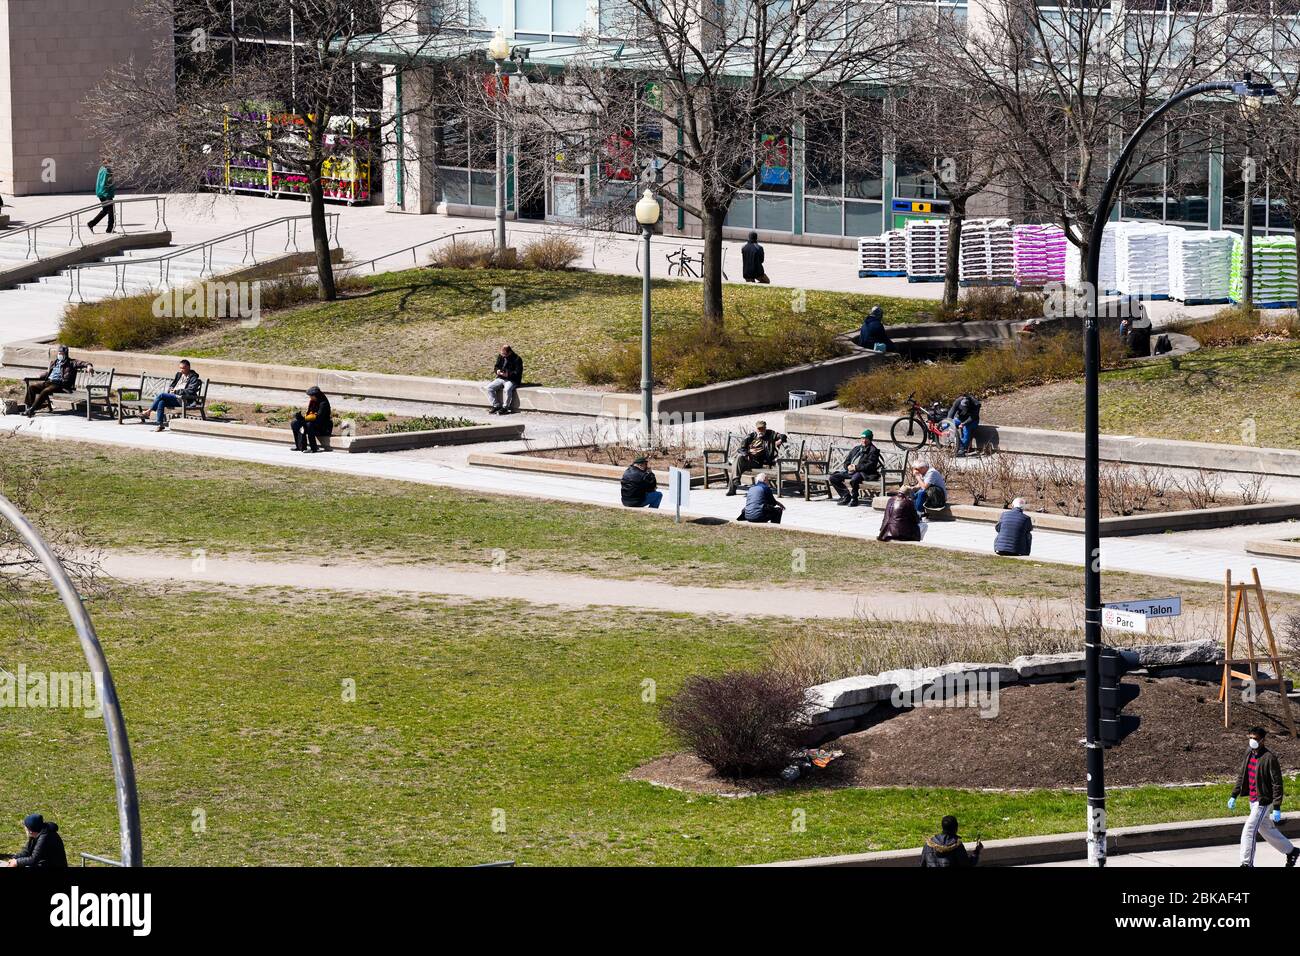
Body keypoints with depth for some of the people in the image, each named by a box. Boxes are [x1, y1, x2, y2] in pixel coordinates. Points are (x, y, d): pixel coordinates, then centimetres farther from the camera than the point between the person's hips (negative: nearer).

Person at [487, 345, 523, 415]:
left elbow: (518, 372, -14)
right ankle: (496, 406, -8)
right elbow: (496, 366, 16)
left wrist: (508, 374, -27)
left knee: (507, 389, -37)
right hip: (501, 379, 6)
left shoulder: (517, 359, -11)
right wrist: (497, 370, -9)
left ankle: (505, 408, -19)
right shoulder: (500, 357, 6)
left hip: (512, 380, -6)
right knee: (489, 387, -16)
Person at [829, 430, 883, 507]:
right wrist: (848, 466, -3)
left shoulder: (873, 450, 1)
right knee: (833, 478, -4)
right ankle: (846, 496, 2)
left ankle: (854, 499, -18)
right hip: (850, 471, 8)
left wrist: (856, 468, -16)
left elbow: (870, 465, -10)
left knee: (854, 480, -40)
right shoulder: (856, 448, 21)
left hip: (862, 473, -8)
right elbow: (847, 460, 22)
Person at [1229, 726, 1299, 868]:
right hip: (1253, 800, 9)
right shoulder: (1249, 754, 5)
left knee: (1248, 832, -12)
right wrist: (1234, 796, 12)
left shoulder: (1269, 758, -18)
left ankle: (1247, 863, -5)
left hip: (1263, 801, -9)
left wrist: (1277, 808, -20)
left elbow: (1277, 784, -17)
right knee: (1266, 830, 19)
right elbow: (1242, 776, 17)